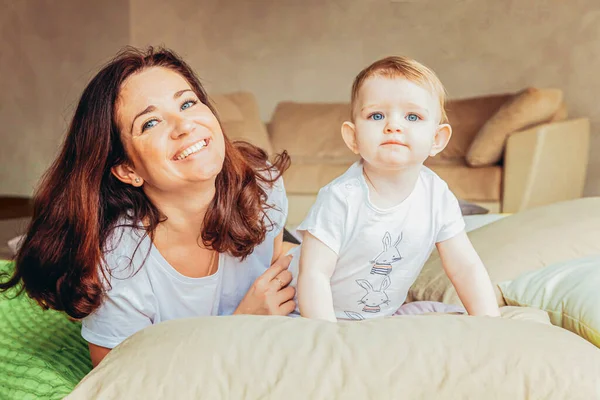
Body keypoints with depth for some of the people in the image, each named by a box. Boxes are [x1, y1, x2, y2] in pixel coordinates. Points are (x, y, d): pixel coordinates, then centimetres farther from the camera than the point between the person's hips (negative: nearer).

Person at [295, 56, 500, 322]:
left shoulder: (437, 196, -12)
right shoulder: (341, 198, -26)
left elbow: (466, 268, -5)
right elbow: (314, 274, -25)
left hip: (387, 315, 6)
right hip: (325, 316, -6)